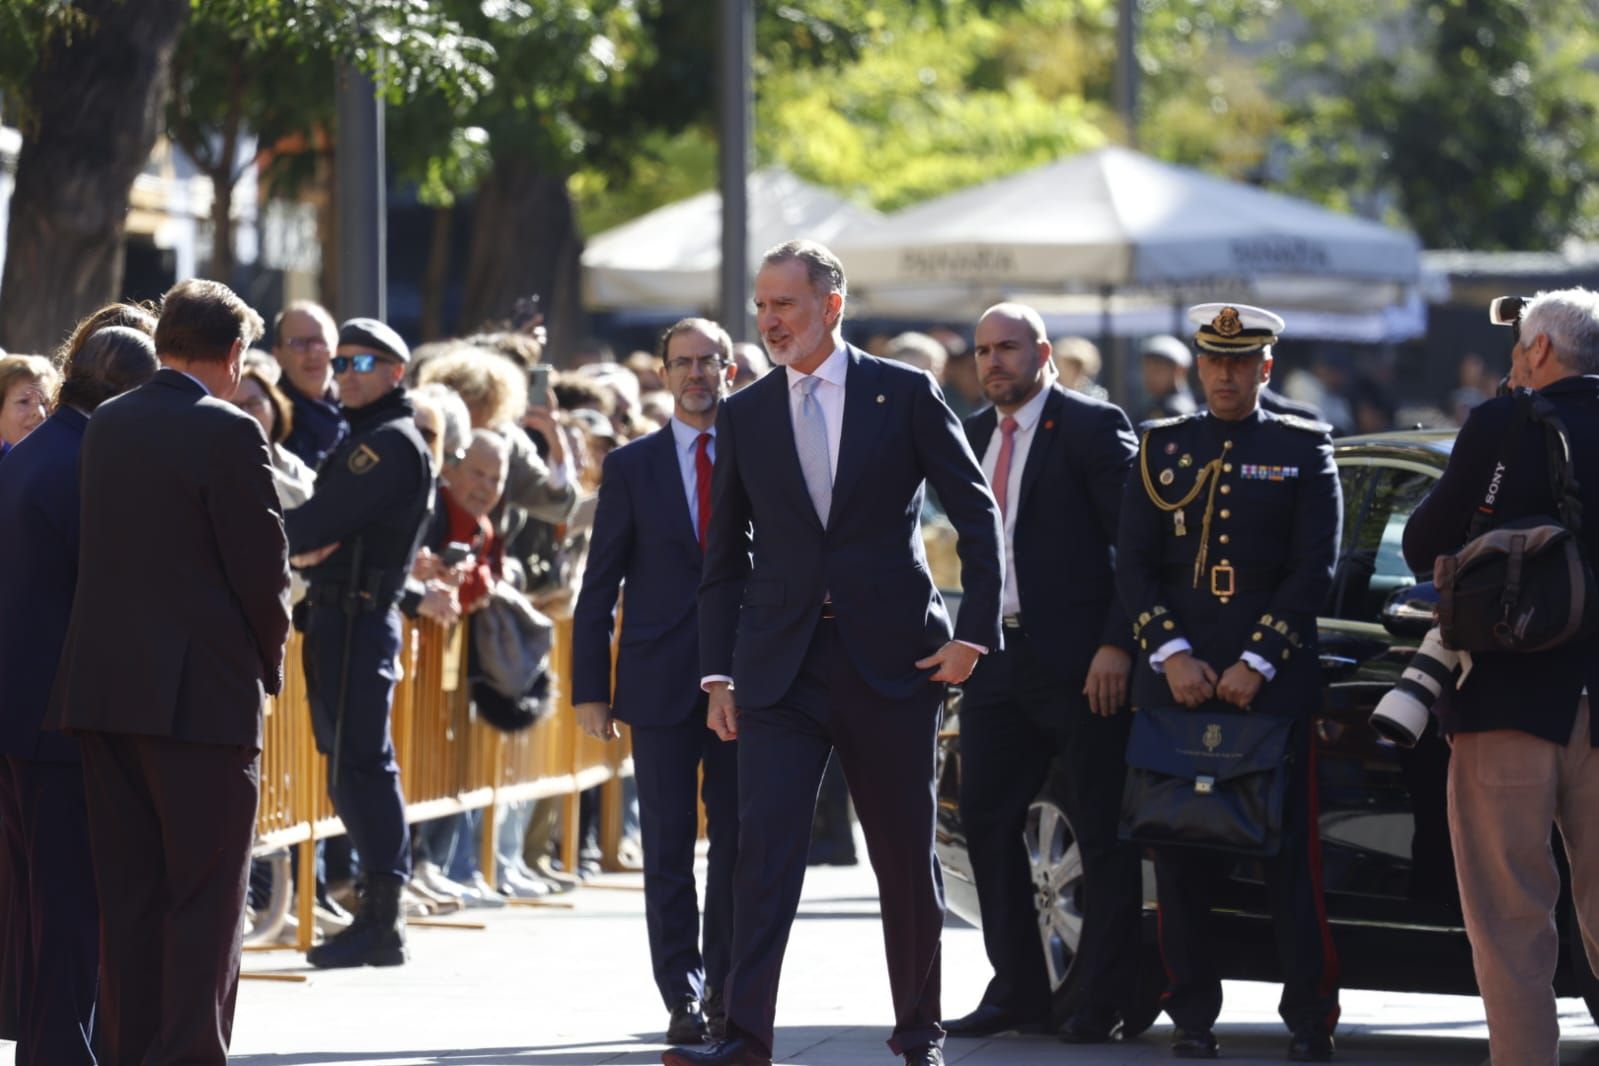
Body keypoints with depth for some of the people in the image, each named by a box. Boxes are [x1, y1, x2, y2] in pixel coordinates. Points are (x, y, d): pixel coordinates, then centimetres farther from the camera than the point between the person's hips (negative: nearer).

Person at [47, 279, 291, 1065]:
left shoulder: (106, 426, 9)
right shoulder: (227, 434, -11)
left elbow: (101, 551, 13)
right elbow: (262, 566, -11)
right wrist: (268, 662, 6)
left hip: (101, 687, 6)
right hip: (200, 694, -6)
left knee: (127, 897, 11)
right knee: (205, 902, -1)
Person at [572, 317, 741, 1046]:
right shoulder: (632, 466, 6)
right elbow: (600, 584, 6)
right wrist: (589, 686, 0)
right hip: (661, 680, 0)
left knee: (736, 843, 3)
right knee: (668, 846, -1)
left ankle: (726, 993, 11)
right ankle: (682, 996, 2)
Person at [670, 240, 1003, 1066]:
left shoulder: (904, 395, 1)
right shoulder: (742, 416, 8)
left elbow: (977, 515, 3)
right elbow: (724, 558, 12)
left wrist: (972, 632, -5)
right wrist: (718, 673, 6)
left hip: (892, 657, -1)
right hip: (779, 665, 1)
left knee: (907, 857, 7)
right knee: (764, 848, -11)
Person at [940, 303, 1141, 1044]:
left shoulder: (1092, 428, -7)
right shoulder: (974, 436, 14)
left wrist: (1117, 645, -17)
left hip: (1080, 663, -7)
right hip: (998, 656, 7)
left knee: (1101, 834, -1)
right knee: (986, 820, 7)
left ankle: (1101, 1002, 4)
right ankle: (1017, 989, 16)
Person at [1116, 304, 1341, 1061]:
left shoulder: (1304, 451, 6)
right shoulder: (1162, 447, 11)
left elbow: (1314, 571, -1)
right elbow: (1133, 565, 6)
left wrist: (1257, 664, -10)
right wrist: (1171, 655, -8)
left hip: (1274, 678, -2)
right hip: (1176, 678, 2)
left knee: (1290, 849, -4)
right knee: (1180, 853, 2)